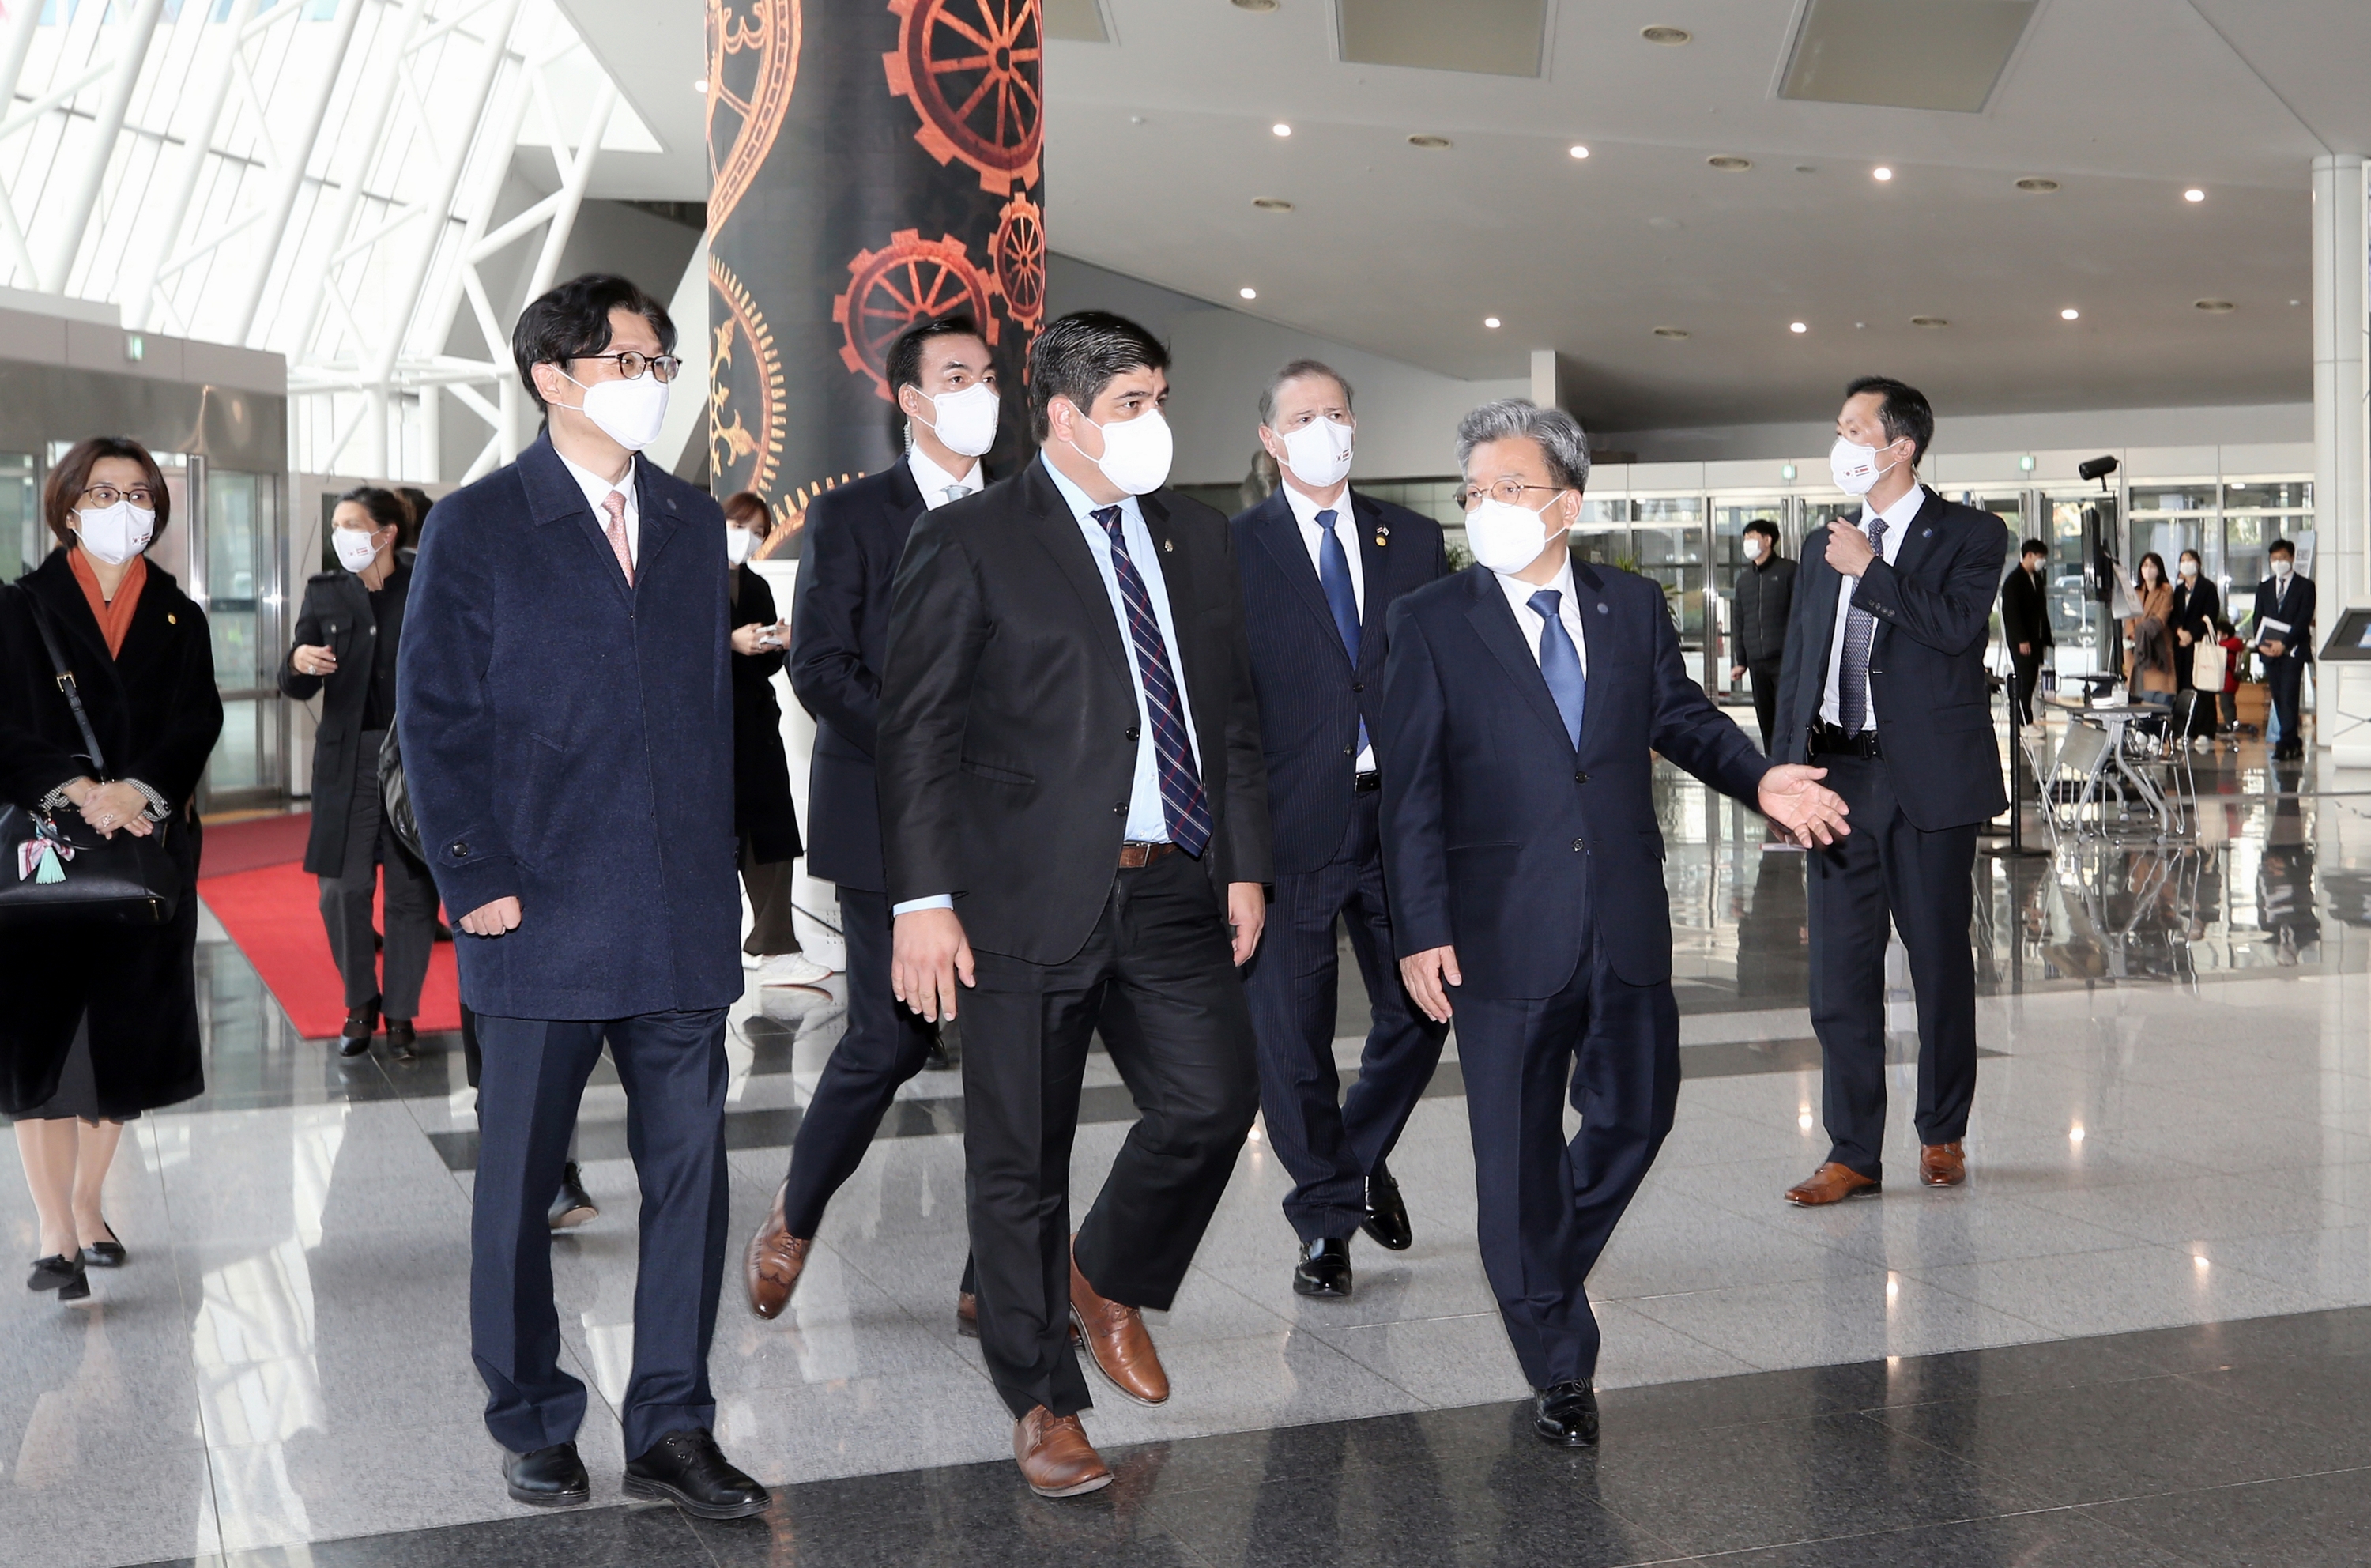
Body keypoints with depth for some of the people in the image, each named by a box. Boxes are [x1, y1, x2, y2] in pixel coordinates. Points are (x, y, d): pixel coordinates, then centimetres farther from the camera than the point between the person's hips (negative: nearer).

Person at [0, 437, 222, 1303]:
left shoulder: (179, 620, 12)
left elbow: (196, 726, 0)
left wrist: (137, 789, -19)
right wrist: (79, 791, -22)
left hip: (148, 847, 2)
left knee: (124, 1038, 6)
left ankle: (87, 1205, 21)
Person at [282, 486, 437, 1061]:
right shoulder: (325, 593, 9)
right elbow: (298, 688, 7)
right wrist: (298, 663, -15)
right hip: (347, 760, 2)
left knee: (412, 890, 2)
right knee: (341, 889, 0)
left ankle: (401, 1014, 13)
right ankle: (360, 1004, 19)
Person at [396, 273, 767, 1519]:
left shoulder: (694, 526, 13)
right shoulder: (476, 528, -1)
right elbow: (435, 715, -4)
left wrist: (716, 870, 10)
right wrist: (475, 881, -10)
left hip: (681, 921, 4)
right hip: (541, 914, -4)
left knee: (689, 1171, 4)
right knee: (520, 1181, 8)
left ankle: (671, 1427, 15)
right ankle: (532, 1422, 23)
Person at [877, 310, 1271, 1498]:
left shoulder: (1197, 536, 14)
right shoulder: (970, 543, -4)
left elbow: (1233, 714, 18)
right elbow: (916, 732, -7)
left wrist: (1245, 863, 12)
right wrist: (922, 899, -13)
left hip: (1175, 889, 5)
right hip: (1033, 896, -5)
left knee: (1214, 1099, -2)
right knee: (1022, 1157, 3)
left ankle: (1109, 1280, 27)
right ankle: (1040, 1400, 20)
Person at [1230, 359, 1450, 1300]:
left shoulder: (1415, 542, 10)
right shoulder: (1232, 551, 0)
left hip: (1400, 813, 3)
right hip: (1290, 824, -3)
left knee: (1418, 1014, 9)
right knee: (1292, 1036, 3)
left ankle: (1361, 1158, 37)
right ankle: (1327, 1218, 19)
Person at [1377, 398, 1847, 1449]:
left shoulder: (1632, 606, 7)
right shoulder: (1431, 623, -3)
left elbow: (1683, 718, 17)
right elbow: (1410, 791, -5)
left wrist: (1759, 780, -3)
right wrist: (1421, 932, -11)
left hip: (1625, 922, 3)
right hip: (1504, 929, -3)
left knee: (1637, 1110, 10)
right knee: (1518, 1147, 4)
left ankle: (1540, 1271, 37)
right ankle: (1558, 1367, 18)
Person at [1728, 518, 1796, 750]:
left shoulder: (1788, 571, 1)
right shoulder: (1744, 579, 18)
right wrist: (1740, 661, 17)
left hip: (1784, 659, -6)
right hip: (1756, 662, 6)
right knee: (1765, 719, 7)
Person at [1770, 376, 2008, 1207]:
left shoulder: (1971, 535, 0)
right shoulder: (1823, 547, 14)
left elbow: (1955, 624, -18)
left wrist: (1870, 571, -14)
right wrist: (1786, 774, 8)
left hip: (1930, 780, -4)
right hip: (1839, 775, 4)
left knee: (1940, 963, 6)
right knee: (1840, 970, 2)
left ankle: (1943, 1135, 21)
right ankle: (1853, 1151, 8)